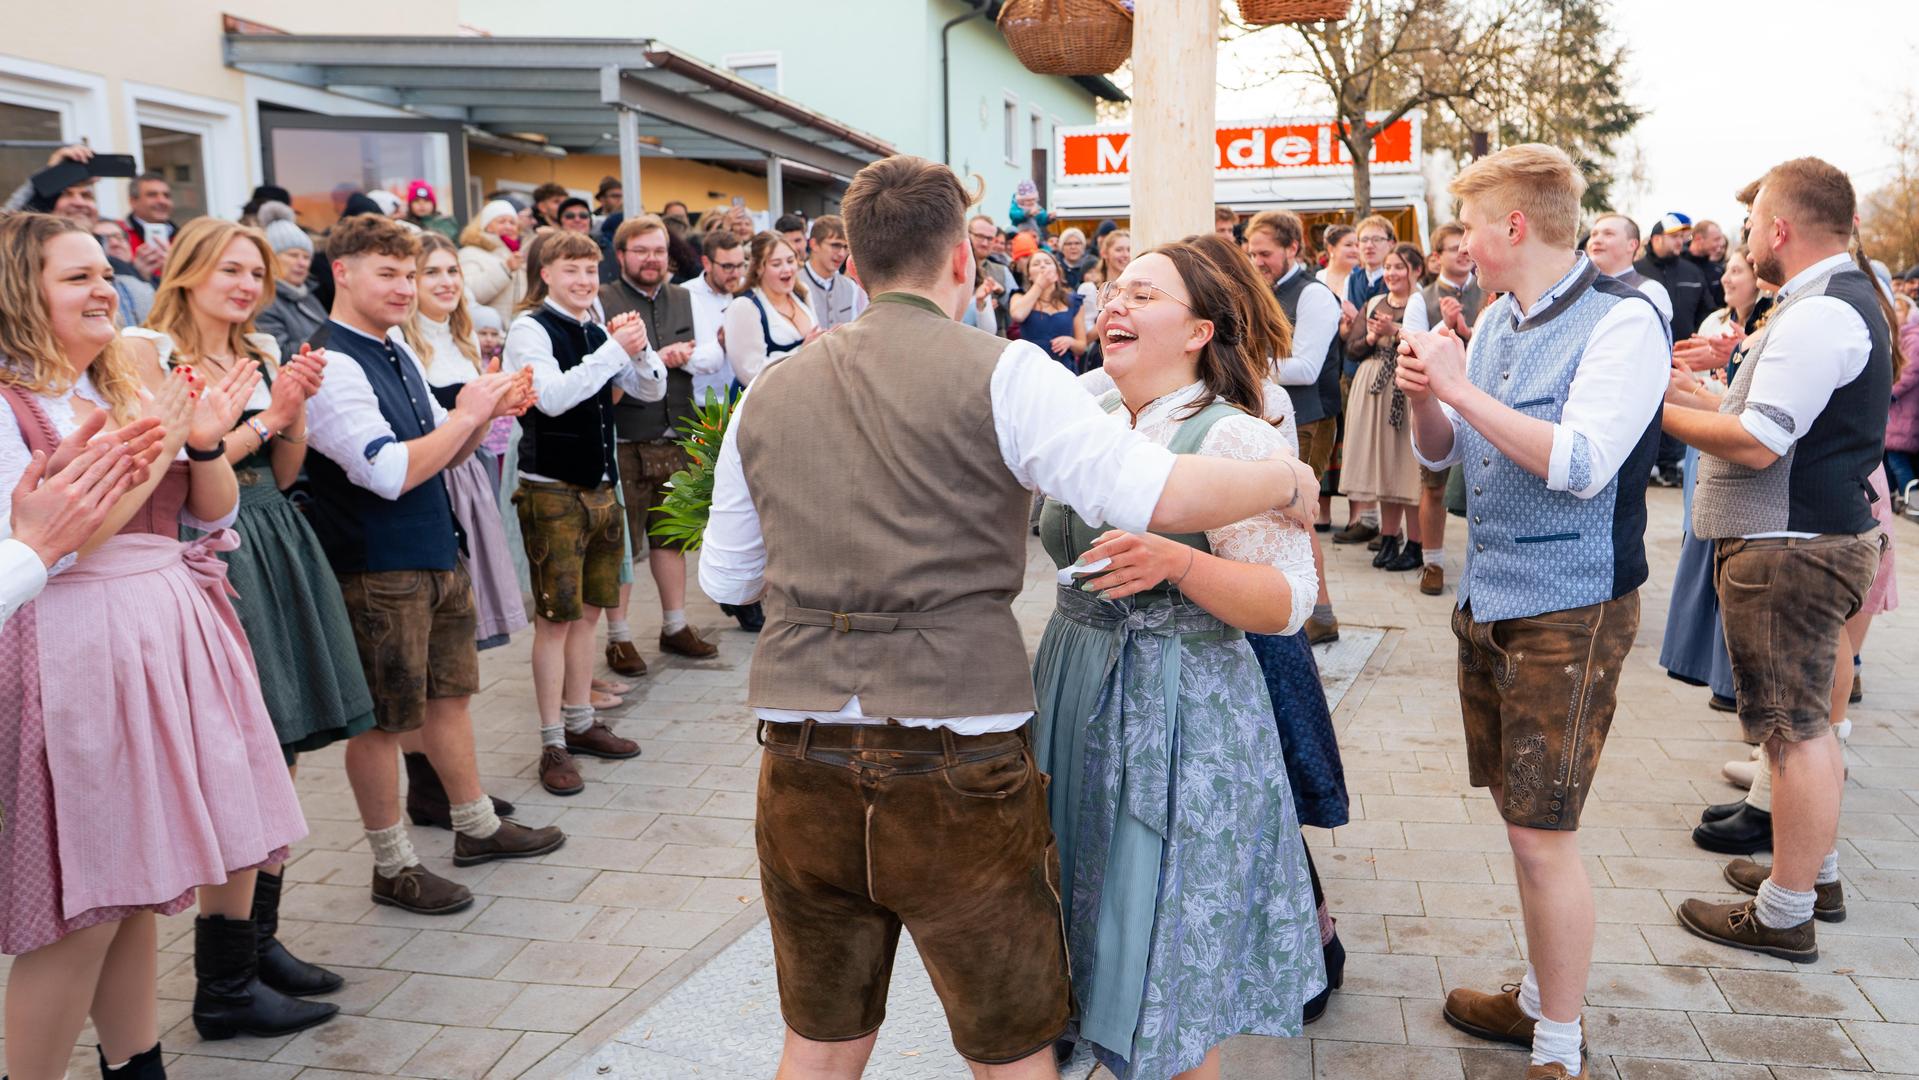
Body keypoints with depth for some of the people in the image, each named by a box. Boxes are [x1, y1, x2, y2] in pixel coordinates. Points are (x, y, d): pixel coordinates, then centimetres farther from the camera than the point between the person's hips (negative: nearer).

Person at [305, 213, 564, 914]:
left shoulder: (400, 354, 10)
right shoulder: (332, 366, -18)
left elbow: (441, 454, 17)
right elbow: (391, 472, -26)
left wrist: (486, 413, -1)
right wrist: (466, 414, -18)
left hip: (438, 553, 9)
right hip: (377, 570, -9)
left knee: (450, 692, 19)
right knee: (383, 719, 5)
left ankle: (476, 826, 35)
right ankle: (392, 867, 19)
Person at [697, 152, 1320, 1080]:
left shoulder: (769, 393, 9)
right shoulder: (1002, 374, -6)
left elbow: (723, 575, 18)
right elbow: (1156, 494, -16)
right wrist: (1287, 479, 2)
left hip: (802, 769, 4)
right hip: (957, 772, -4)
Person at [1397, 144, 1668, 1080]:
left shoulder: (1624, 322, -13)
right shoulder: (1497, 320, 9)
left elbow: (1580, 465, -25)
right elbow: (1441, 453, 15)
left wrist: (1461, 387, -21)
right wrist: (1423, 396, -6)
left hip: (1569, 613, -7)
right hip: (1487, 599, 8)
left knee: (1543, 834, -4)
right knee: (1520, 814, 17)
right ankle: (1538, 999, 33)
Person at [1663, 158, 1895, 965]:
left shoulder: (1820, 315, -20)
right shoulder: (1843, 299, 15)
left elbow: (1755, 443, -23)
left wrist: (1661, 408, -11)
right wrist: (1690, 394, 12)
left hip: (1791, 549, -11)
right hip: (1813, 535, 11)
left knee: (1794, 729, -3)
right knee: (1805, 722, 20)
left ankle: (1784, 916, 6)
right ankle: (1815, 872, 34)